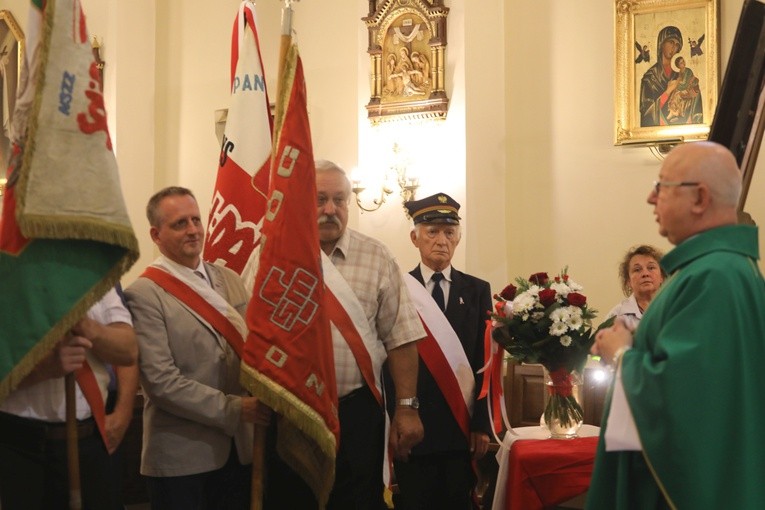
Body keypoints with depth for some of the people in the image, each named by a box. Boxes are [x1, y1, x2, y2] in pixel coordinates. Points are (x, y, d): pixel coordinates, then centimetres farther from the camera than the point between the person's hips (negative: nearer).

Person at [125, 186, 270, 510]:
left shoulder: (229, 280, 10)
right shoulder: (143, 295, -11)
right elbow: (161, 381, -16)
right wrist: (234, 409, -18)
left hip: (242, 447, 6)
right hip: (181, 455, -6)